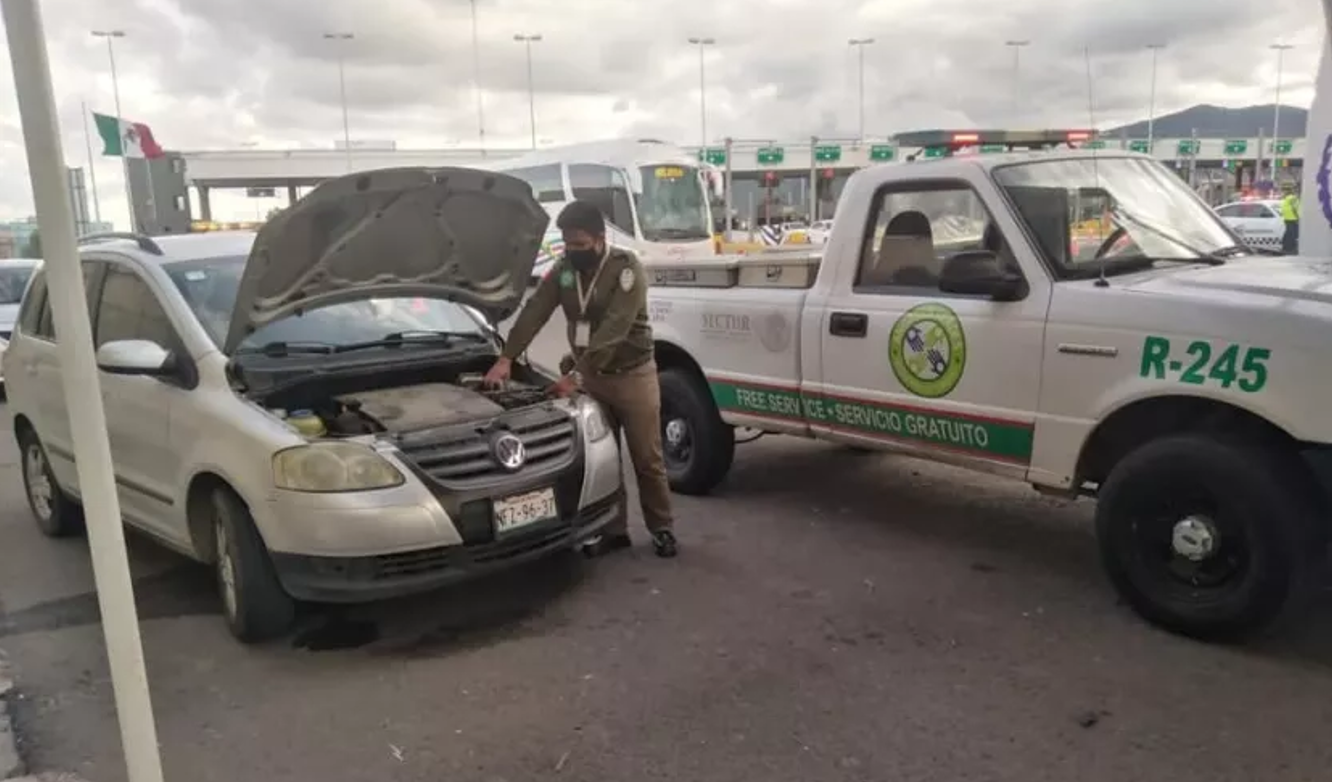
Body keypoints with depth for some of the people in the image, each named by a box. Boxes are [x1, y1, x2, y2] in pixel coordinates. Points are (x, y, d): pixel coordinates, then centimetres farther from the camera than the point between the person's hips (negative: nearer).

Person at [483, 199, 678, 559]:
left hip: (632, 375, -5)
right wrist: (506, 358, -17)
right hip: (591, 376, 5)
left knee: (647, 458, 4)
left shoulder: (627, 269, -19)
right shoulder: (563, 269, 1)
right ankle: (614, 530, 20)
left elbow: (612, 331, -27)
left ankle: (662, 529, 18)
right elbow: (533, 312, -5)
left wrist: (575, 375, -32)